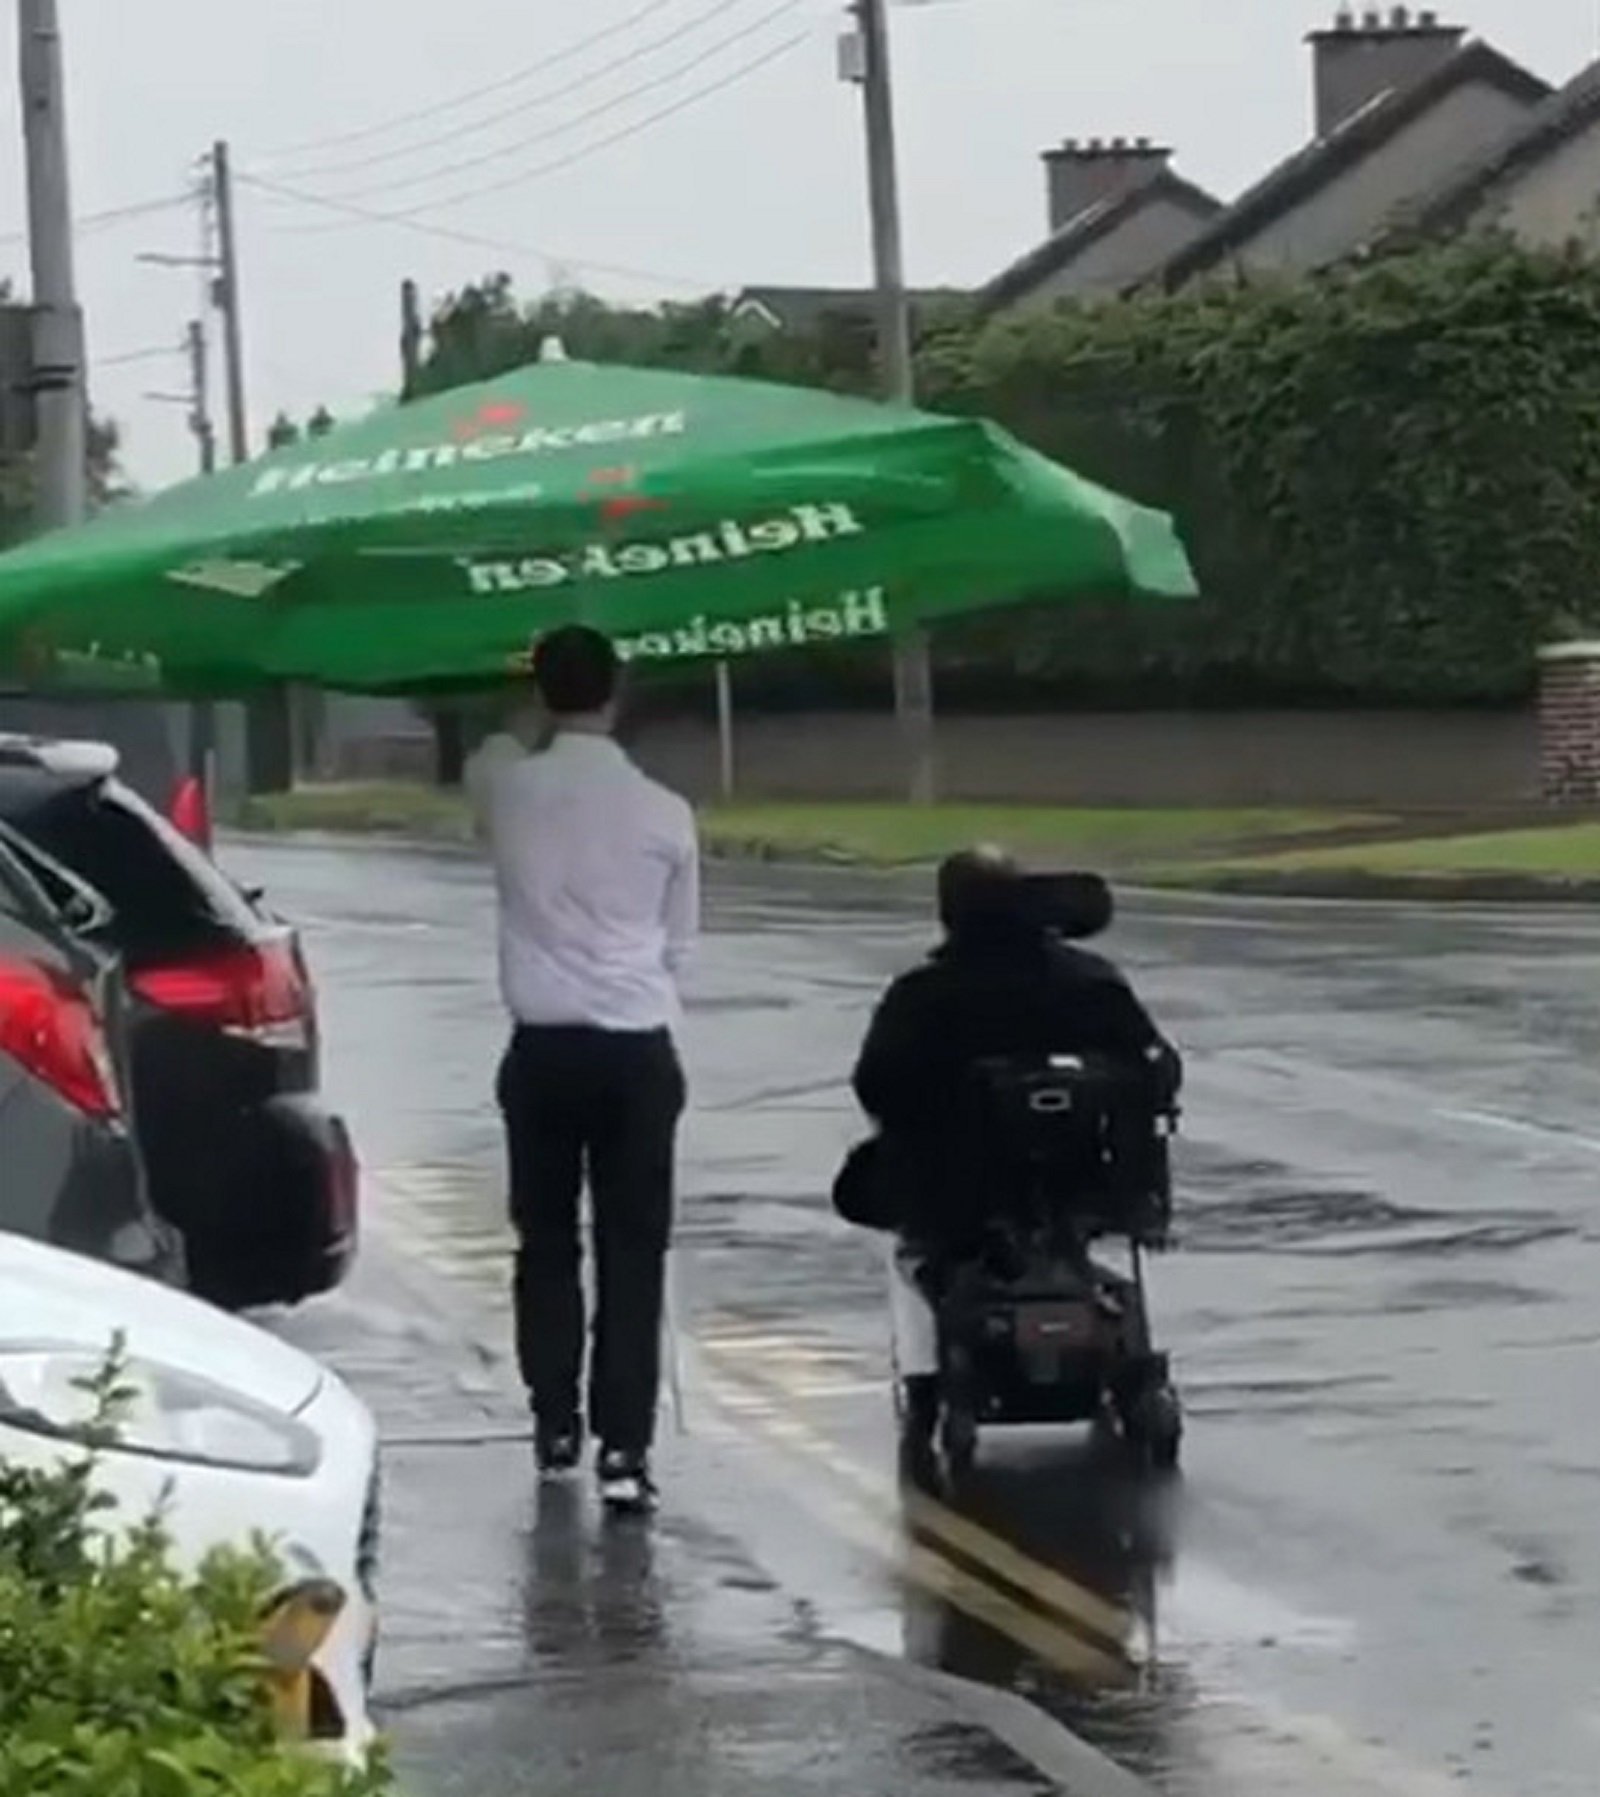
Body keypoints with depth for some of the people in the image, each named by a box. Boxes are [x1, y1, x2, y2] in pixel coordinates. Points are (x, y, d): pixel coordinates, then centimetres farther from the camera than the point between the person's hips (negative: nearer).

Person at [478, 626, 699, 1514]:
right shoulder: (664, 812, -5)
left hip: (543, 1047, 1)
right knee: (632, 1251, 1)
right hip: (636, 1049, -1)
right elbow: (679, 942, 8)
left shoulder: (507, 789, -6)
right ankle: (623, 1448, -7)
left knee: (547, 1241, 16)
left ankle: (555, 1424, 21)